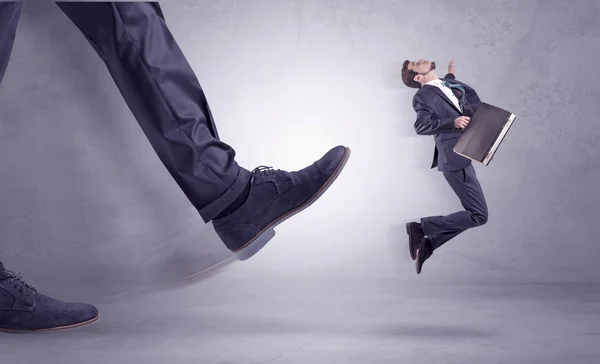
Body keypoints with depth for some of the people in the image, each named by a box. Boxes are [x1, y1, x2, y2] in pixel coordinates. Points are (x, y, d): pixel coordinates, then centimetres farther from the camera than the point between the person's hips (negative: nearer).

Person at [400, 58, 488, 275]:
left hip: (463, 155, 9)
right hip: (455, 157, -9)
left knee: (471, 212, 13)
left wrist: (451, 74, 11)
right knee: (479, 215, -9)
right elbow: (421, 125, -21)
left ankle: (428, 244, 16)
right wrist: (453, 122, -32)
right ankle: (421, 227, -4)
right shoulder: (423, 96, -6)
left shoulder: (450, 84, 18)